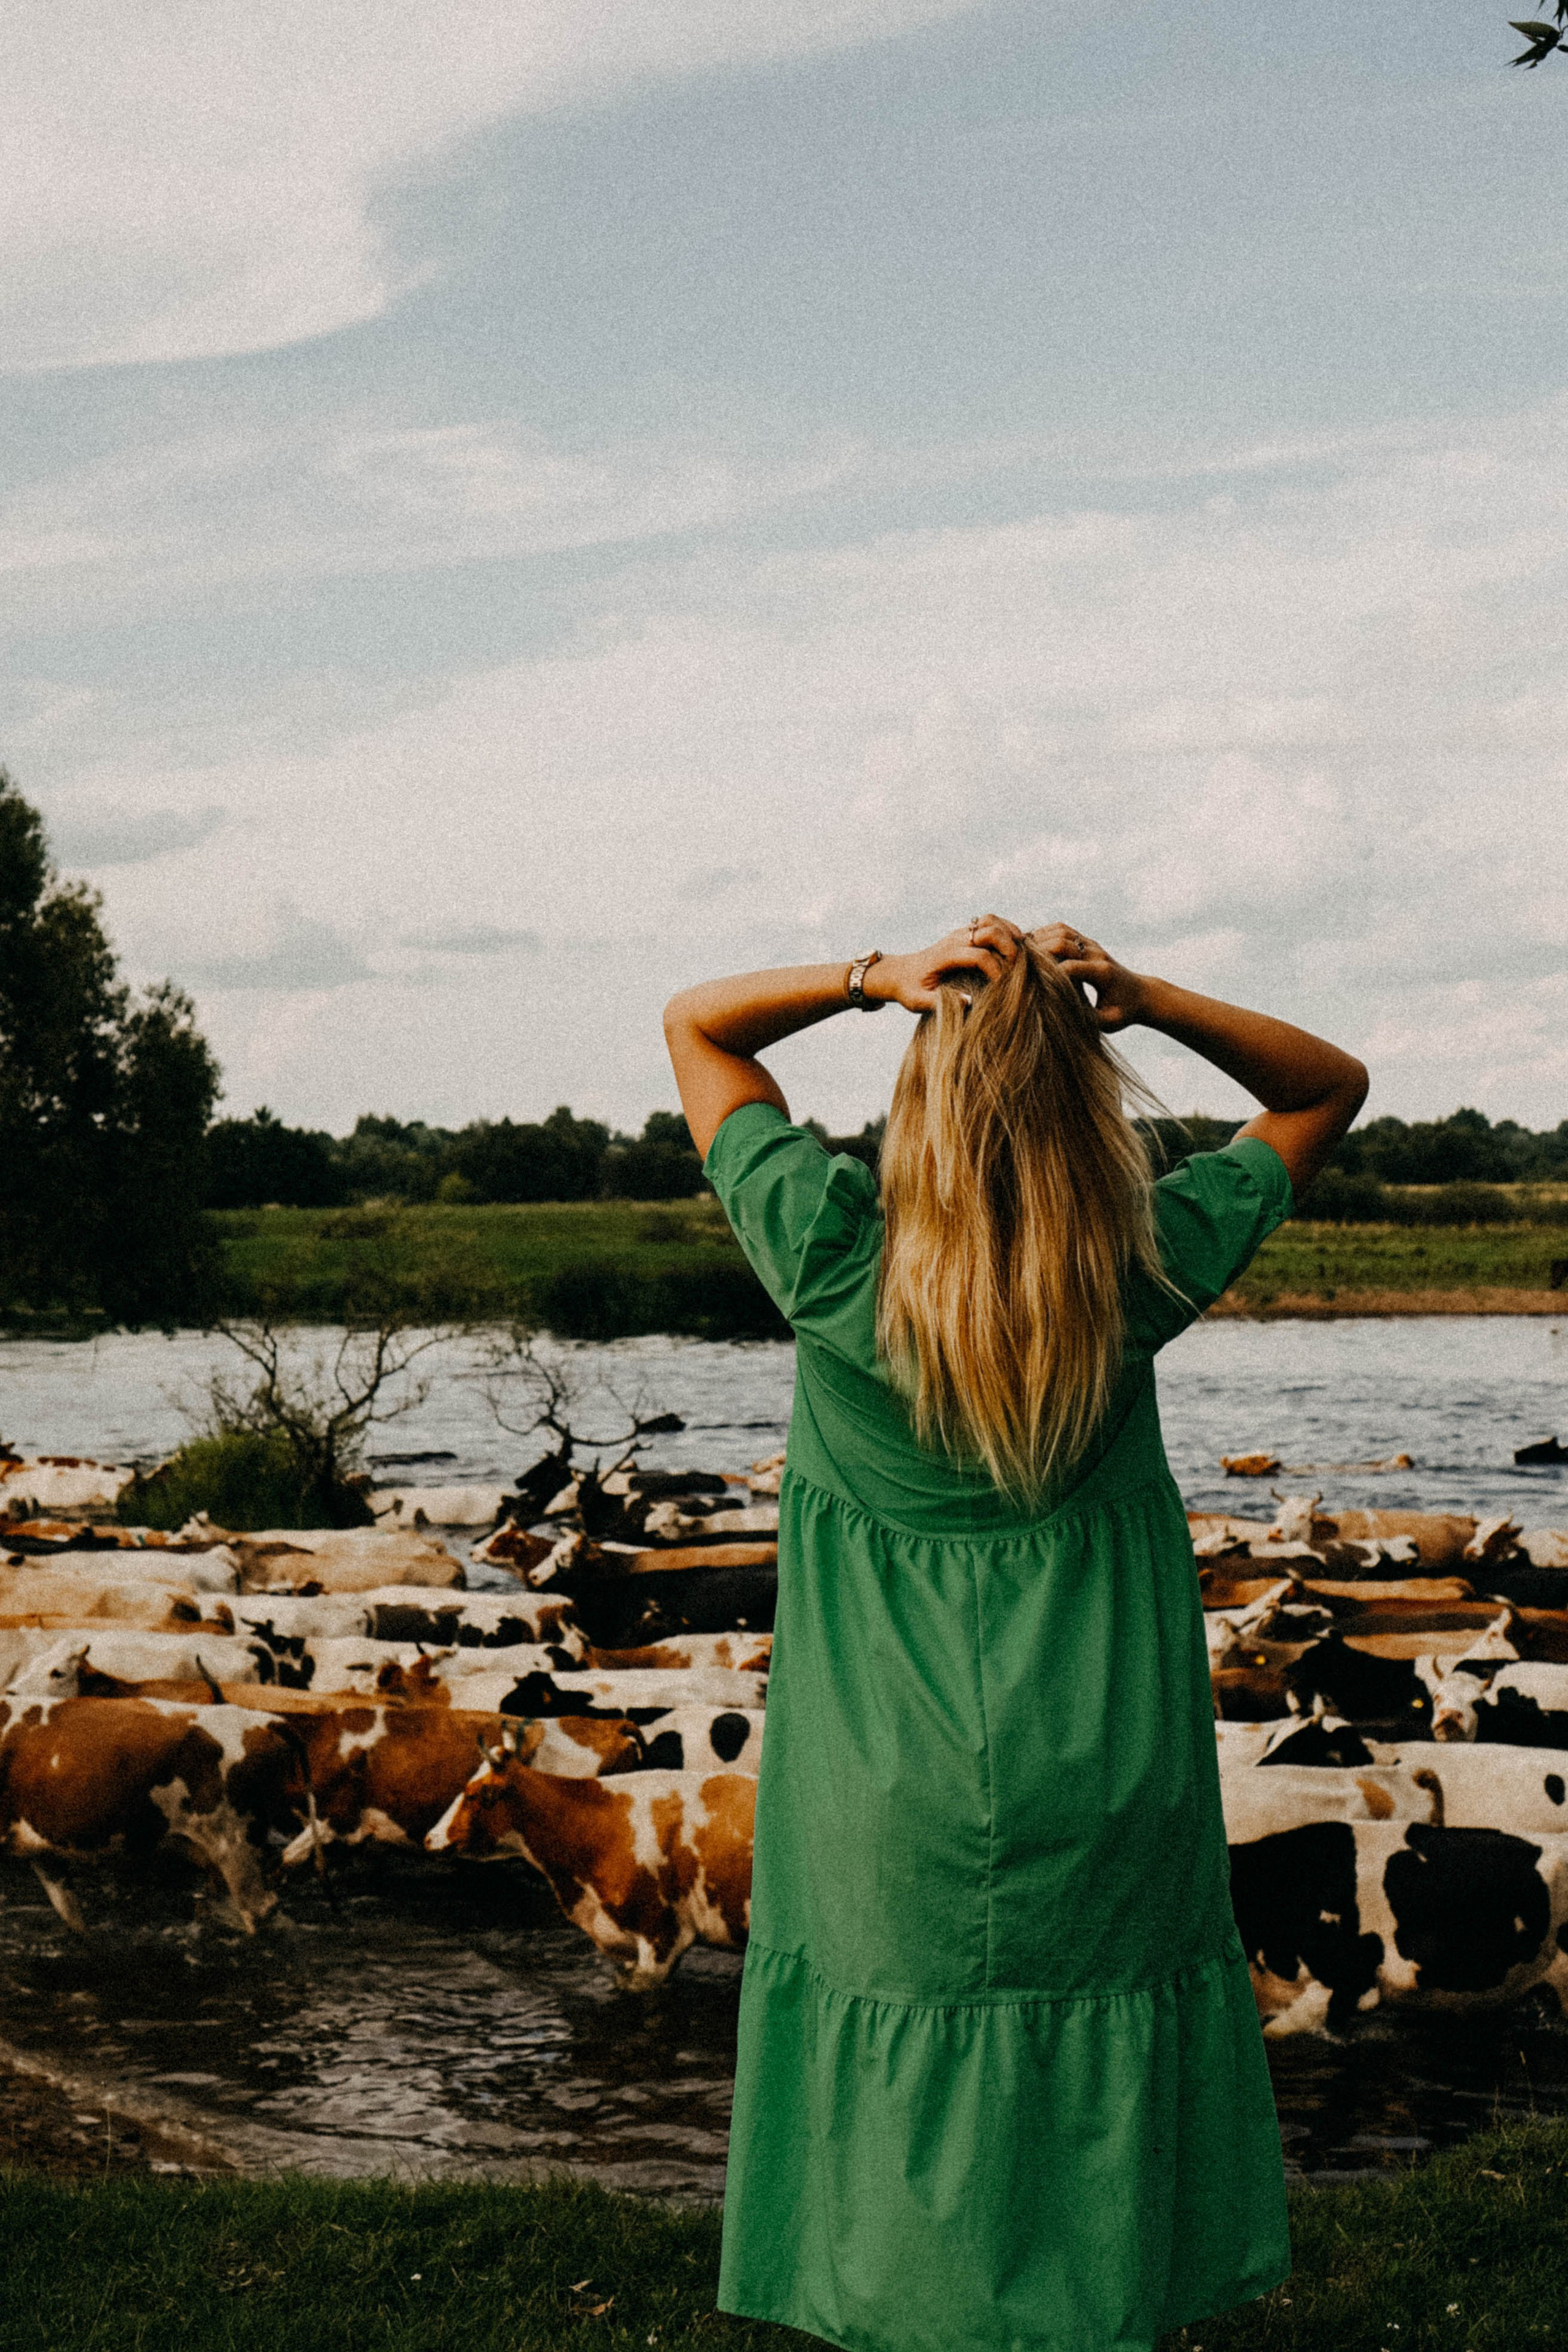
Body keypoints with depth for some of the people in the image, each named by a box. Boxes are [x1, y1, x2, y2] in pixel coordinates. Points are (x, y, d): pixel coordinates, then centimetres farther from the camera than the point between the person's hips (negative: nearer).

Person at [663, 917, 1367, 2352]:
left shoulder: (837, 1255, -14)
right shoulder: (1144, 1266, -10)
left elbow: (694, 1025, 1)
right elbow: (1330, 1088, 6)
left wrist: (875, 979, -13)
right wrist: (1152, 1002, -9)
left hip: (891, 1815, -1)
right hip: (1107, 1797, 1)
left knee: (905, 2227, 10)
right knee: (1097, 2173, 16)